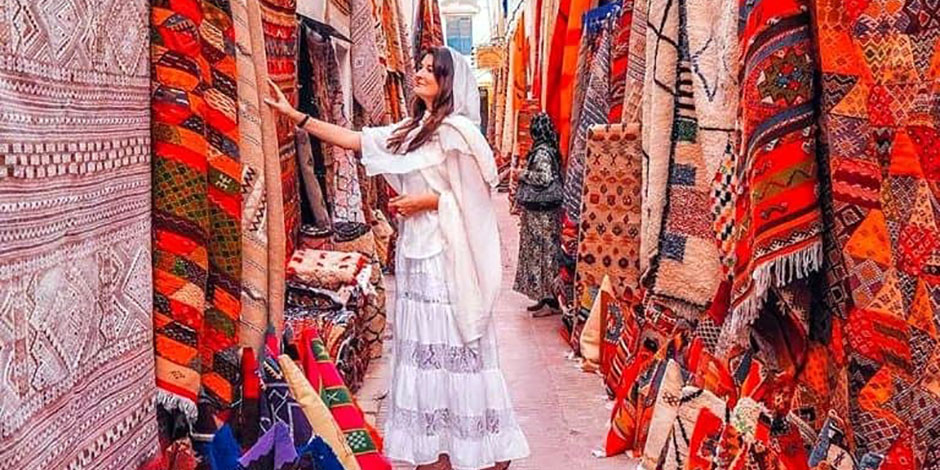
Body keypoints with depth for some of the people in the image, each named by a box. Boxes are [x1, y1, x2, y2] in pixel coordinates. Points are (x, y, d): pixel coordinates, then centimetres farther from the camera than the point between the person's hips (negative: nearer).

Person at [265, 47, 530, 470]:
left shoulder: (458, 131, -9)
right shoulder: (413, 129, 14)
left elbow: (477, 196, -12)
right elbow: (355, 140, 13)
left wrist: (426, 201, -13)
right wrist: (294, 115, 12)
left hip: (446, 256, -8)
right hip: (417, 252, 8)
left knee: (452, 347, -3)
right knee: (426, 347, 10)